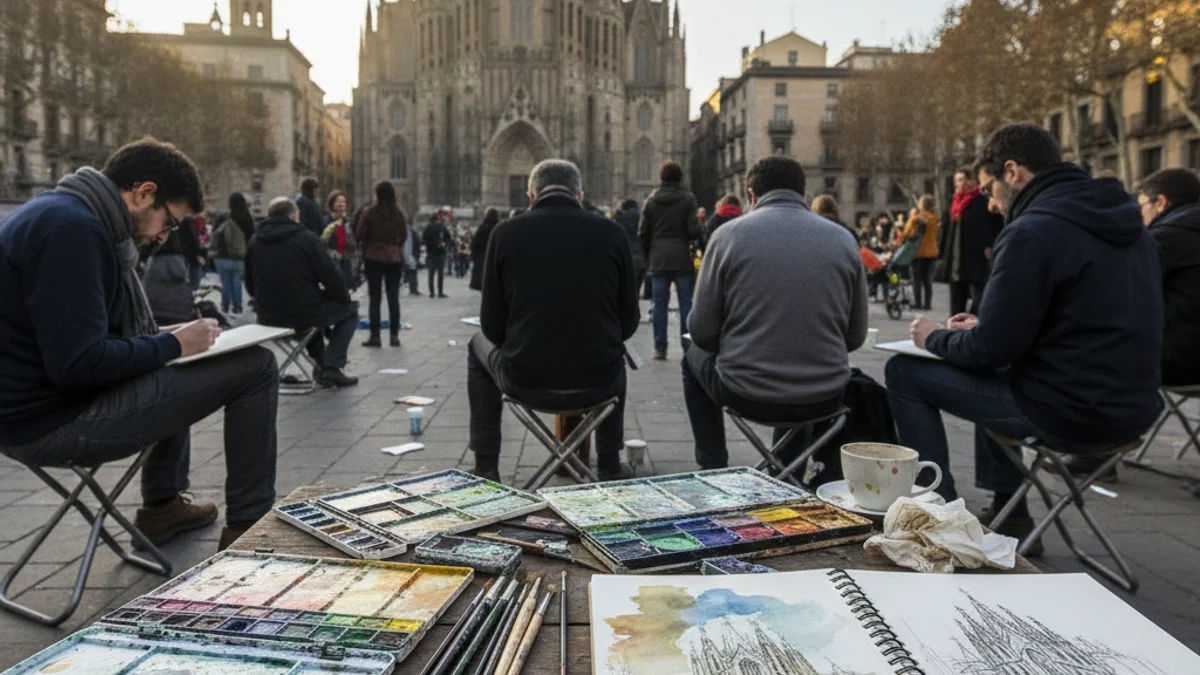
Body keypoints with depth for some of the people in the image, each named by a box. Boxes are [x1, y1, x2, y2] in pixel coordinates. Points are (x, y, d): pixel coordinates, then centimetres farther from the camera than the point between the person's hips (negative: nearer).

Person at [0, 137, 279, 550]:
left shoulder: (61, 213, 12)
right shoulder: (72, 228, -20)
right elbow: (79, 363, -27)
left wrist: (166, 339, 6)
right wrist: (172, 346, -13)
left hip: (41, 398, 11)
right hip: (51, 420, -11)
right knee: (254, 366, -11)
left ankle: (163, 507, 33)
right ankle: (249, 527, 0)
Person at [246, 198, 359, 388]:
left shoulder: (254, 242, 6)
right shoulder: (306, 238, -10)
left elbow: (250, 287, 12)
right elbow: (332, 277, -12)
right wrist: (345, 298, 7)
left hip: (268, 318, 6)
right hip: (304, 315, -6)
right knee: (349, 310, 19)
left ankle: (320, 364, 33)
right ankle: (332, 367, 5)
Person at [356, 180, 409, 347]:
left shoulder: (370, 213, -9)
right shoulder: (400, 213, -1)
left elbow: (360, 236, -5)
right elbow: (404, 236, 4)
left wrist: (366, 249, 13)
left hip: (374, 257, -2)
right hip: (395, 258, 2)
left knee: (375, 297, 2)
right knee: (393, 297, 6)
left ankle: (375, 335, 0)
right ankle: (394, 335, 6)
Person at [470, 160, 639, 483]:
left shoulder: (505, 233, -5)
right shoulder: (611, 232, -2)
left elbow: (492, 327, 0)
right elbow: (629, 322, 4)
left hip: (525, 383, -1)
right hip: (598, 384, 2)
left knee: (479, 347, 32)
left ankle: (485, 468, 32)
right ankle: (610, 466, 38)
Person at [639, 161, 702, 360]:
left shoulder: (651, 200, 5)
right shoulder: (688, 199, -4)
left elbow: (643, 233, 5)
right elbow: (694, 230, -11)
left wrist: (648, 258, 14)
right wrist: (701, 234, 12)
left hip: (658, 260, 2)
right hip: (682, 259, -2)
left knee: (660, 304, 5)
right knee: (686, 302, 5)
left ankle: (660, 348, 5)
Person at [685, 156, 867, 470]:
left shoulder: (730, 234, -6)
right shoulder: (843, 238, 2)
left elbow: (702, 331, -5)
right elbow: (856, 336, 6)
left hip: (747, 394, -3)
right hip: (824, 398, 3)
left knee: (694, 359, 30)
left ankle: (713, 467, 32)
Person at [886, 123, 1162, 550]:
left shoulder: (1033, 231, -18)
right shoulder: (1125, 223, 10)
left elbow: (990, 351, -18)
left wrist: (935, 338, 3)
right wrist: (984, 328, 18)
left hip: (1071, 413, -9)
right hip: (1131, 408, 9)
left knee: (904, 372, 1)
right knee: (993, 377, 32)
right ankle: (1009, 515, 33)